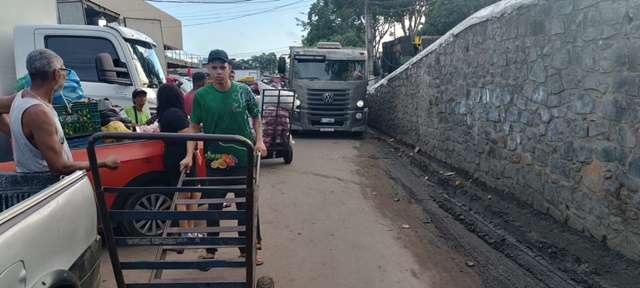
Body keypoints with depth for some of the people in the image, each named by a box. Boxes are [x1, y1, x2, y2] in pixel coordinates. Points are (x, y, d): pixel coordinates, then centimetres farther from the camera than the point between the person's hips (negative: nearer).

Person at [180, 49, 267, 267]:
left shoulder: (244, 91, -4)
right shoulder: (201, 95, -5)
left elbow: (256, 116, 9)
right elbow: (194, 126, -1)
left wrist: (259, 140, -5)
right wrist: (189, 155, -11)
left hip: (243, 159, 1)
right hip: (215, 161, 0)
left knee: (245, 206, 12)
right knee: (213, 207, 11)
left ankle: (246, 249, 30)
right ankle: (211, 250, 30)